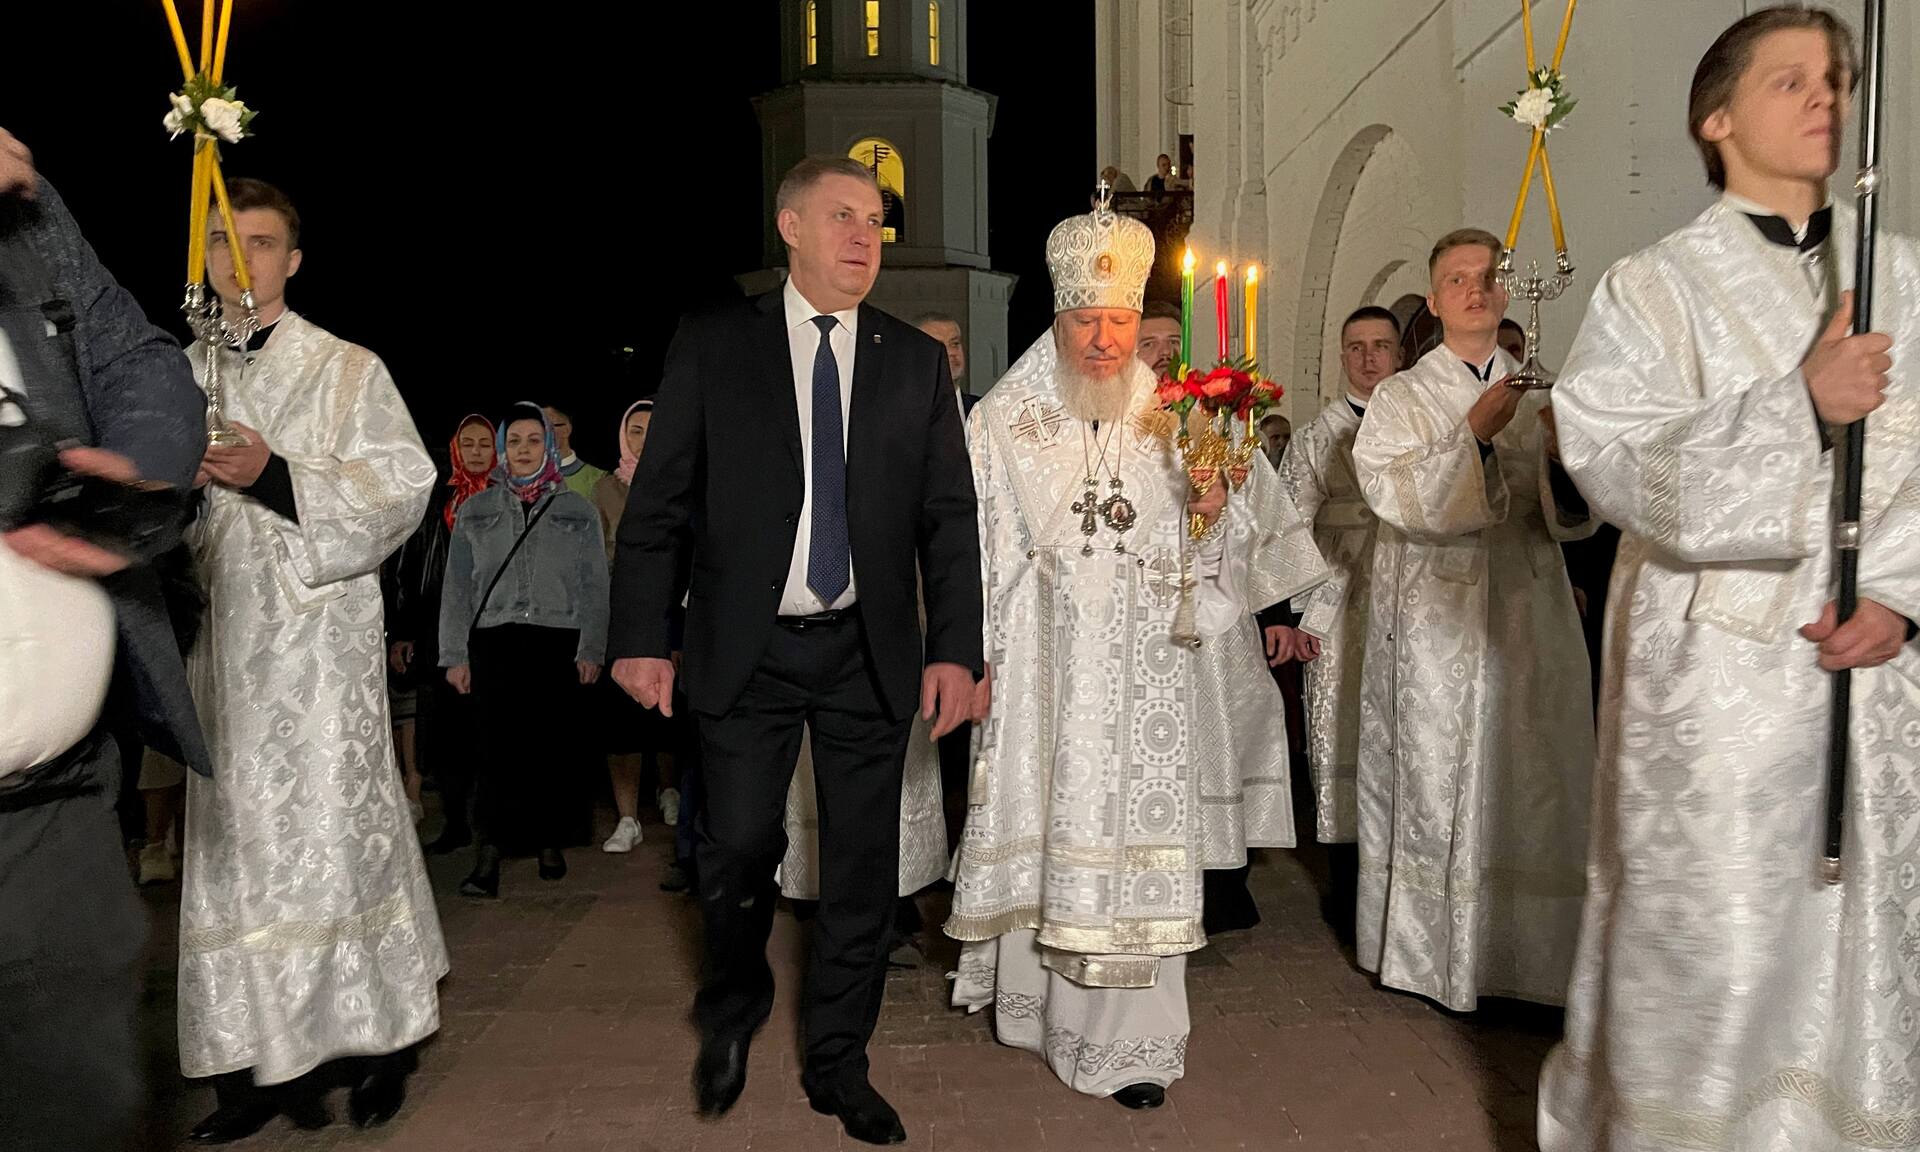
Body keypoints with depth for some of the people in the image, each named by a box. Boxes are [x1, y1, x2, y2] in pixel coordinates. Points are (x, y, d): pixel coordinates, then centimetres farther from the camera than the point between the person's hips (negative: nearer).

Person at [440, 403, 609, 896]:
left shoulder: (578, 511, 12)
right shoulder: (476, 511, 15)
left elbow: (595, 588, 8)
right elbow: (457, 588, 11)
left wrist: (591, 650, -2)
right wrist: (454, 655, 3)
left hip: (558, 643, 0)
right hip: (495, 643, 0)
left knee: (554, 745, -1)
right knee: (499, 744, -11)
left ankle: (551, 842, 14)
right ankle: (487, 857, -10)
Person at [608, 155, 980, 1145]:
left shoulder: (917, 361, 7)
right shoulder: (712, 346, 2)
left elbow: (949, 518, 4)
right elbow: (659, 503, 1)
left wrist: (954, 649, -5)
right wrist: (642, 637, -7)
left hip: (870, 654, 2)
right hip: (745, 649, -1)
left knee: (863, 867, 8)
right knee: (739, 849, 0)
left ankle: (837, 1065, 29)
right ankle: (734, 1006, 34)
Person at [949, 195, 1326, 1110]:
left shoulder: (1170, 420, 9)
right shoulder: (1003, 420, 3)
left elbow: (1203, 553, 12)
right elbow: (979, 540, 0)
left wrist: (1216, 512, -9)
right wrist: (973, 652, -5)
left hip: (1141, 669, 1)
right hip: (1043, 664, -1)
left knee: (1134, 825, 0)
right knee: (1044, 819, 6)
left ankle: (1128, 1038, 10)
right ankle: (1037, 998, 27)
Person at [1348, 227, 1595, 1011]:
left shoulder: (1540, 398, 14)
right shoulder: (1401, 398, 4)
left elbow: (1576, 519, 9)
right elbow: (1393, 495, -12)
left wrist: (1566, 463, -11)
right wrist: (1474, 433, -19)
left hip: (1528, 616, 3)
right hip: (1434, 619, -3)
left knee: (1529, 779, 4)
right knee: (1433, 778, -1)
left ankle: (1524, 949, 18)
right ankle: (1432, 948, 12)